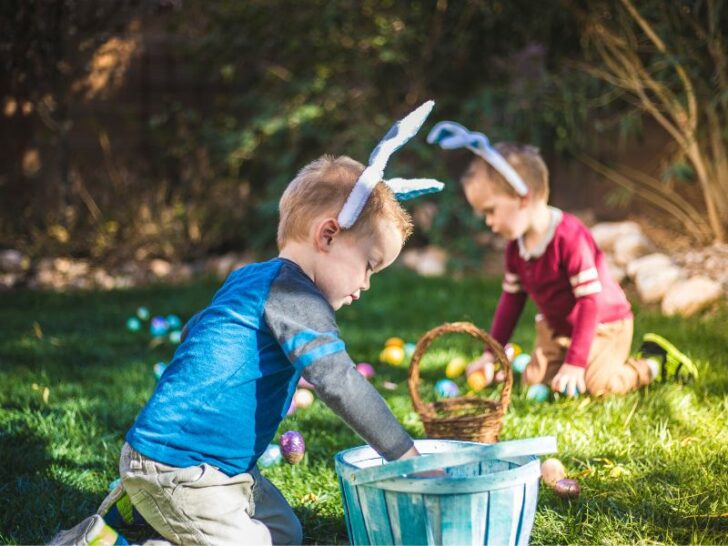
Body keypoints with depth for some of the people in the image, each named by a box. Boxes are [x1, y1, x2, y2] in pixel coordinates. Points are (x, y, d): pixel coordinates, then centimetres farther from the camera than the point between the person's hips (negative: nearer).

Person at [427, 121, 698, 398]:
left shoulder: (569, 237, -29)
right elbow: (511, 298, 8)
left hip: (603, 324, -7)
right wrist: (492, 353, 6)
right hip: (556, 328, 7)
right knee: (535, 379, -8)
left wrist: (575, 364, -30)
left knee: (597, 384, -23)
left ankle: (654, 361, 3)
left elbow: (590, 301, -29)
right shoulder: (516, 246, -3)